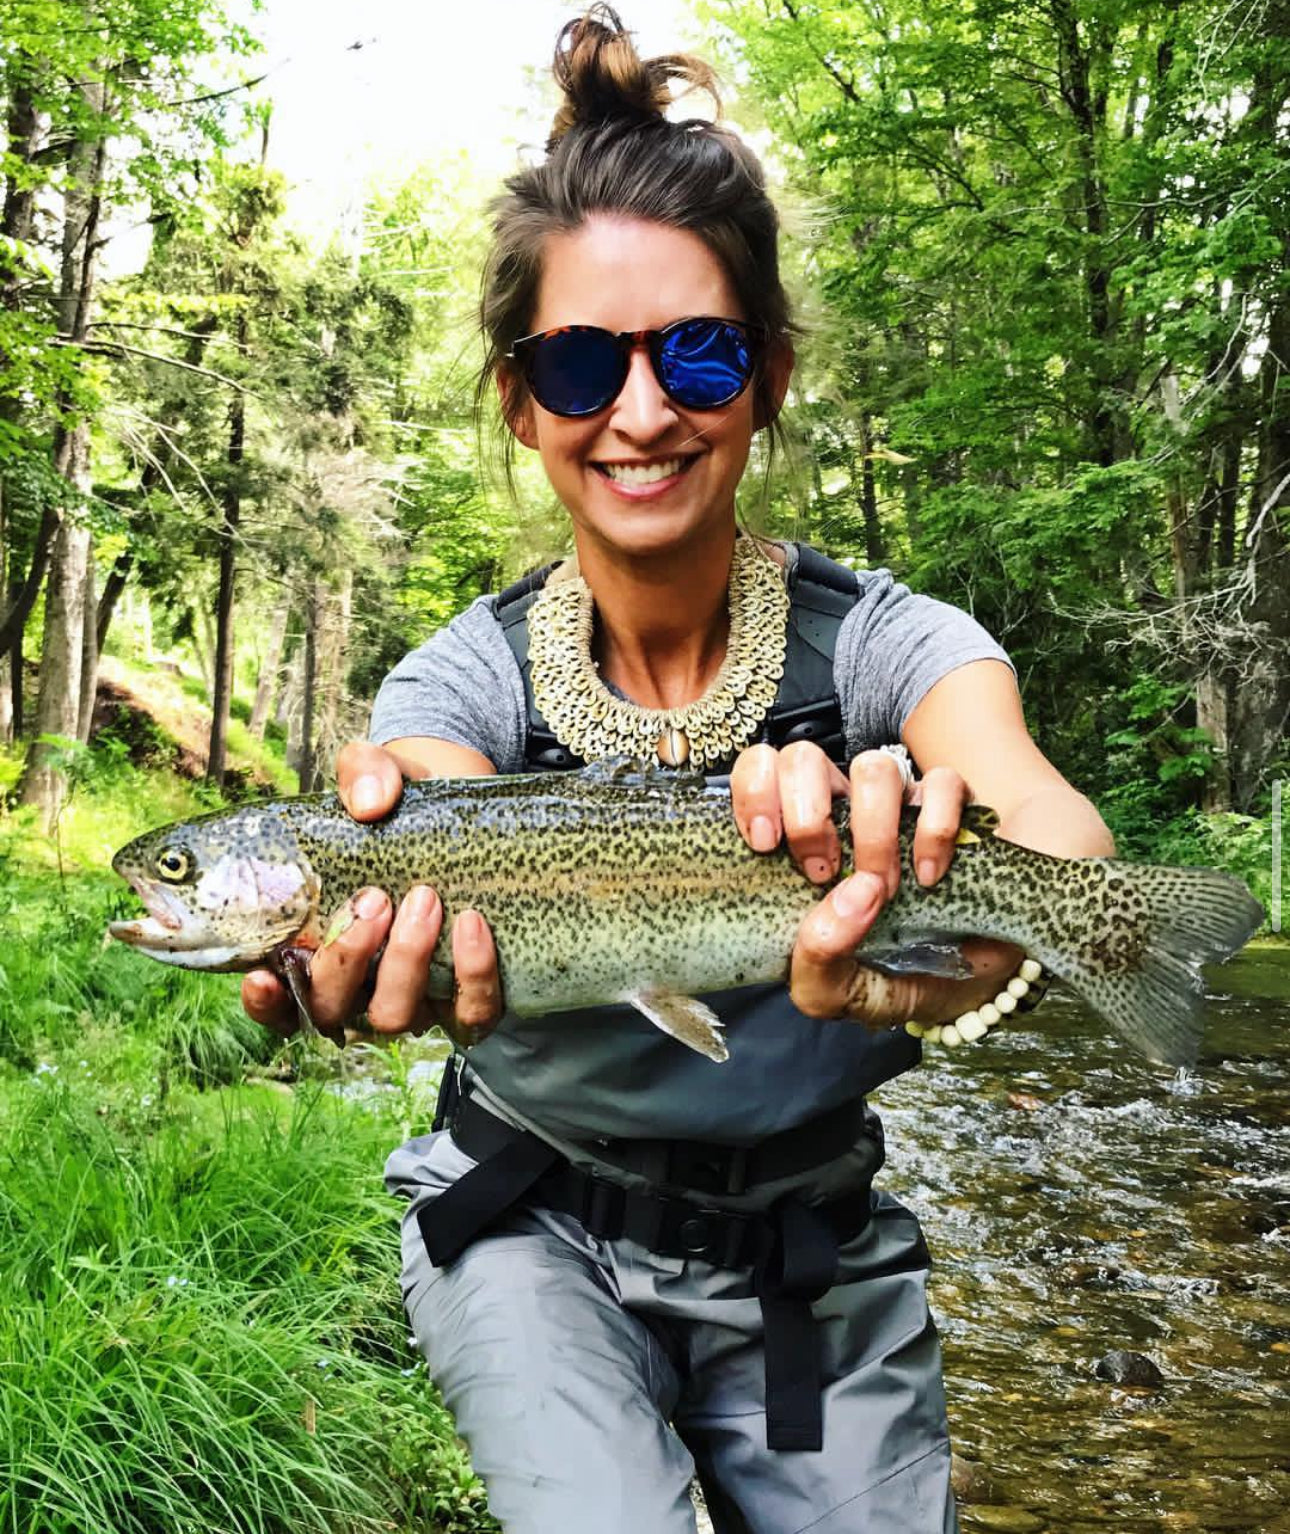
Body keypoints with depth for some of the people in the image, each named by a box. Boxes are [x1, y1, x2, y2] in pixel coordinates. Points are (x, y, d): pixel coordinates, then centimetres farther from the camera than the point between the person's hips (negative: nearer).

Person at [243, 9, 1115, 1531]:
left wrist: (935, 927, -60)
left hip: (810, 1260, 1)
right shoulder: (471, 672, -15)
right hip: (537, 1235, -1)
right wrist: (402, 944, -60)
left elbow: (1051, 826, -37)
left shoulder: (885, 641, -17)